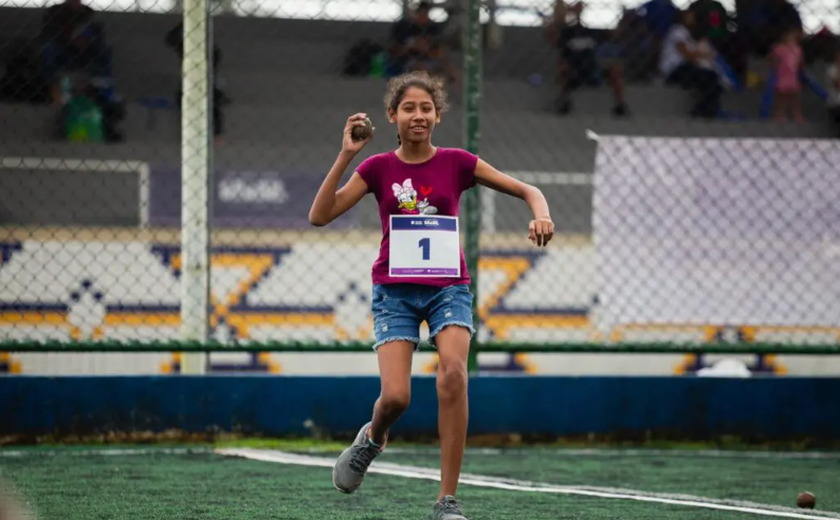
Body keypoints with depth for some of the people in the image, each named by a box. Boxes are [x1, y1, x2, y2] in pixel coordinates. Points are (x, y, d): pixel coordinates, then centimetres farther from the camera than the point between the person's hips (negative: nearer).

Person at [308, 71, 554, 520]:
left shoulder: (456, 163, 2)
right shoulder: (378, 168, 2)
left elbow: (526, 190, 4)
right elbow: (320, 215, -6)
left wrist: (540, 213, -19)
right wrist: (346, 156, -13)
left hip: (448, 287, 0)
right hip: (395, 291, 0)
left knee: (453, 373, -26)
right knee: (395, 396, -17)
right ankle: (372, 438, 24)